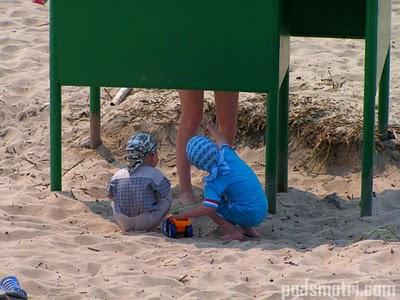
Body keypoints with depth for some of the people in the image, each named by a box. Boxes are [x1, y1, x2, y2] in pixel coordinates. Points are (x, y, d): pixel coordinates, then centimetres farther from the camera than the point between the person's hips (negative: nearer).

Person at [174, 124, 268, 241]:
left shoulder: (214, 181, -17)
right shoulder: (227, 154, -1)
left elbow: (209, 208, -26)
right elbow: (221, 139, 22)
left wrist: (184, 215, -16)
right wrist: (212, 130, 44)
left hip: (247, 215, -8)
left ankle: (234, 232, -6)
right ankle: (248, 230, 18)